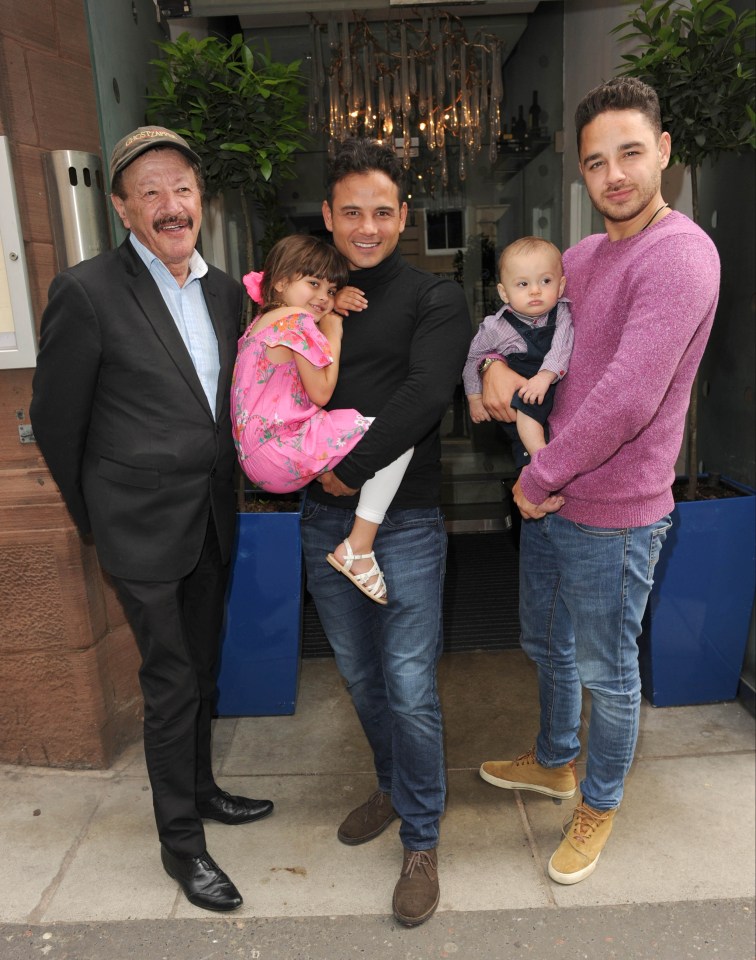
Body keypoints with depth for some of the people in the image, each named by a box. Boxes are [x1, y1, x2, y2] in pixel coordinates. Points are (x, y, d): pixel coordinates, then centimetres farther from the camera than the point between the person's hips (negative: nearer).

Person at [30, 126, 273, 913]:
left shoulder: (223, 289, 5)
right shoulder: (87, 292, -14)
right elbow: (54, 419, -7)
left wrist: (221, 491, 14)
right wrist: (95, 517, 2)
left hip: (212, 516, 6)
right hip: (145, 525, -6)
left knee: (201, 669, 20)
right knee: (171, 681, 5)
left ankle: (201, 788, 42)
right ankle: (180, 842, 26)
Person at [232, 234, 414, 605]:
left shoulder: (264, 320, 18)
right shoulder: (297, 320, -12)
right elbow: (321, 392, -11)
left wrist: (329, 320, 12)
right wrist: (333, 337, 0)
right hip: (281, 456, -11)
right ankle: (358, 550, -14)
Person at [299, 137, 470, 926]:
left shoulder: (434, 299, -2)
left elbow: (425, 394, -16)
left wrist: (351, 466, -15)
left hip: (404, 520, -4)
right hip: (324, 519, 5)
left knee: (410, 689, 1)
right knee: (359, 675, 17)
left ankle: (421, 841, 21)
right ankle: (393, 788, 41)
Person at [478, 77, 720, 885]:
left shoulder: (680, 256, -19)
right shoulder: (582, 256, 9)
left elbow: (627, 398, -29)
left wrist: (541, 477, -19)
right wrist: (495, 362, -4)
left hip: (614, 514, -8)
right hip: (548, 496, 8)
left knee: (606, 671, 11)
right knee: (547, 645, 24)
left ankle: (598, 805, 37)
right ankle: (554, 760, 50)